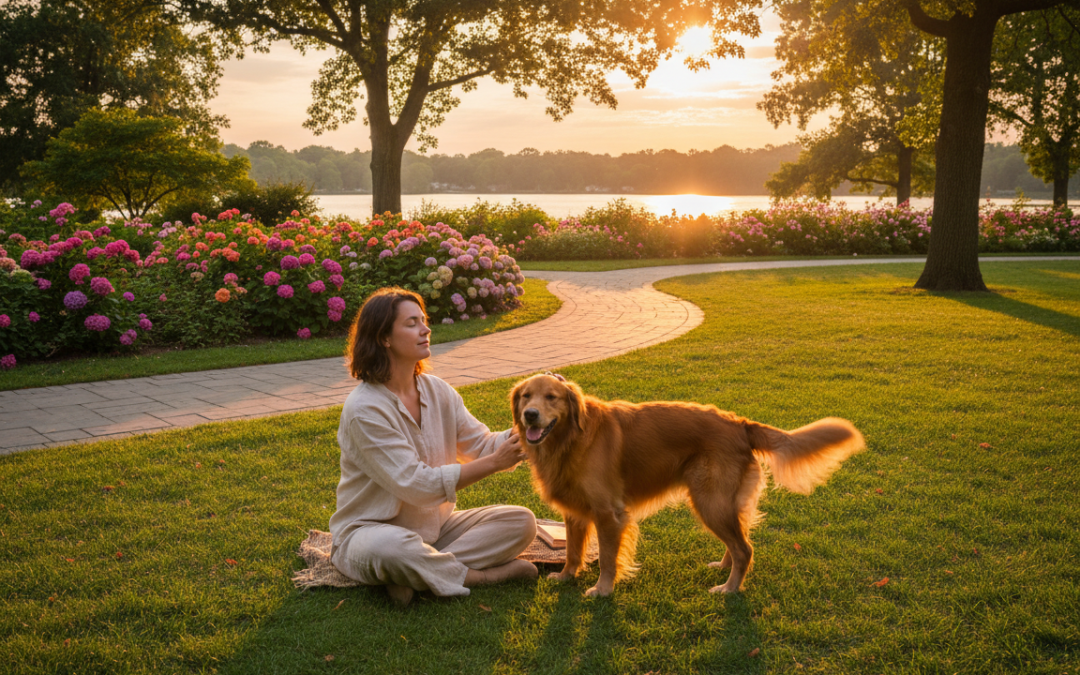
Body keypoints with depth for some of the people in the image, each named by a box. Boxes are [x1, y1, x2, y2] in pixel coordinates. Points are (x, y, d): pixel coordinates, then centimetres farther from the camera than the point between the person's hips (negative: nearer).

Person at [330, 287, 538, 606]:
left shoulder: (437, 391, 4)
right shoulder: (364, 409, -20)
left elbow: (482, 445, 3)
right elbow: (417, 485, -24)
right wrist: (493, 463, -27)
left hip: (435, 526, 7)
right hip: (369, 530, -7)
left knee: (520, 521, -10)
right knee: (391, 547, -42)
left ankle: (422, 573, -20)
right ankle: (479, 575, -17)